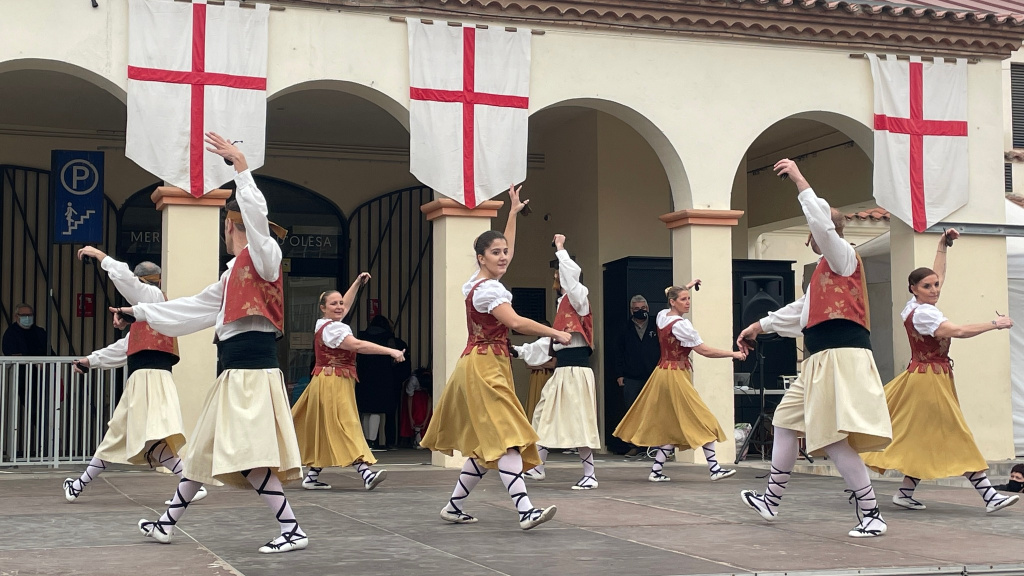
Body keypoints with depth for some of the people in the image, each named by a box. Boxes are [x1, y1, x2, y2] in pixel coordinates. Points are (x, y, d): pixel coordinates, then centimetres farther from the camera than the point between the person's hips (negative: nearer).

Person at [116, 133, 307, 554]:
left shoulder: (264, 256, -5)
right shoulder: (234, 273, 21)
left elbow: (256, 214, -25)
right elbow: (195, 308, 30)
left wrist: (241, 166, -23)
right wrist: (141, 312, 36)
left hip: (252, 370, -10)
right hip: (234, 372, 10)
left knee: (250, 458, -16)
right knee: (205, 449, 18)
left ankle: (292, 530, -13)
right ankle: (167, 524, 30)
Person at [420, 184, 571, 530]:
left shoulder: (484, 282, 14)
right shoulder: (487, 290, -14)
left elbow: (507, 251, 32)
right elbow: (515, 322, -25)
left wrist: (513, 213, 36)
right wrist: (556, 334, -17)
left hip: (491, 367, 10)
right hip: (484, 367, -10)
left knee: (487, 444, 11)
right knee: (505, 437, -19)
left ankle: (454, 506, 17)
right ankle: (526, 510, -27)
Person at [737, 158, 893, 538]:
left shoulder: (843, 256, -3)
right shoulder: (825, 271, 24)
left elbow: (823, 222, -22)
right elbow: (800, 311, 35)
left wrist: (799, 180, -16)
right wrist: (759, 326, 41)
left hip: (841, 359, -11)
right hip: (821, 362, 11)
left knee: (834, 439, -17)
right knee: (786, 422, 20)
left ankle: (871, 514, -13)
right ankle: (771, 501, 30)